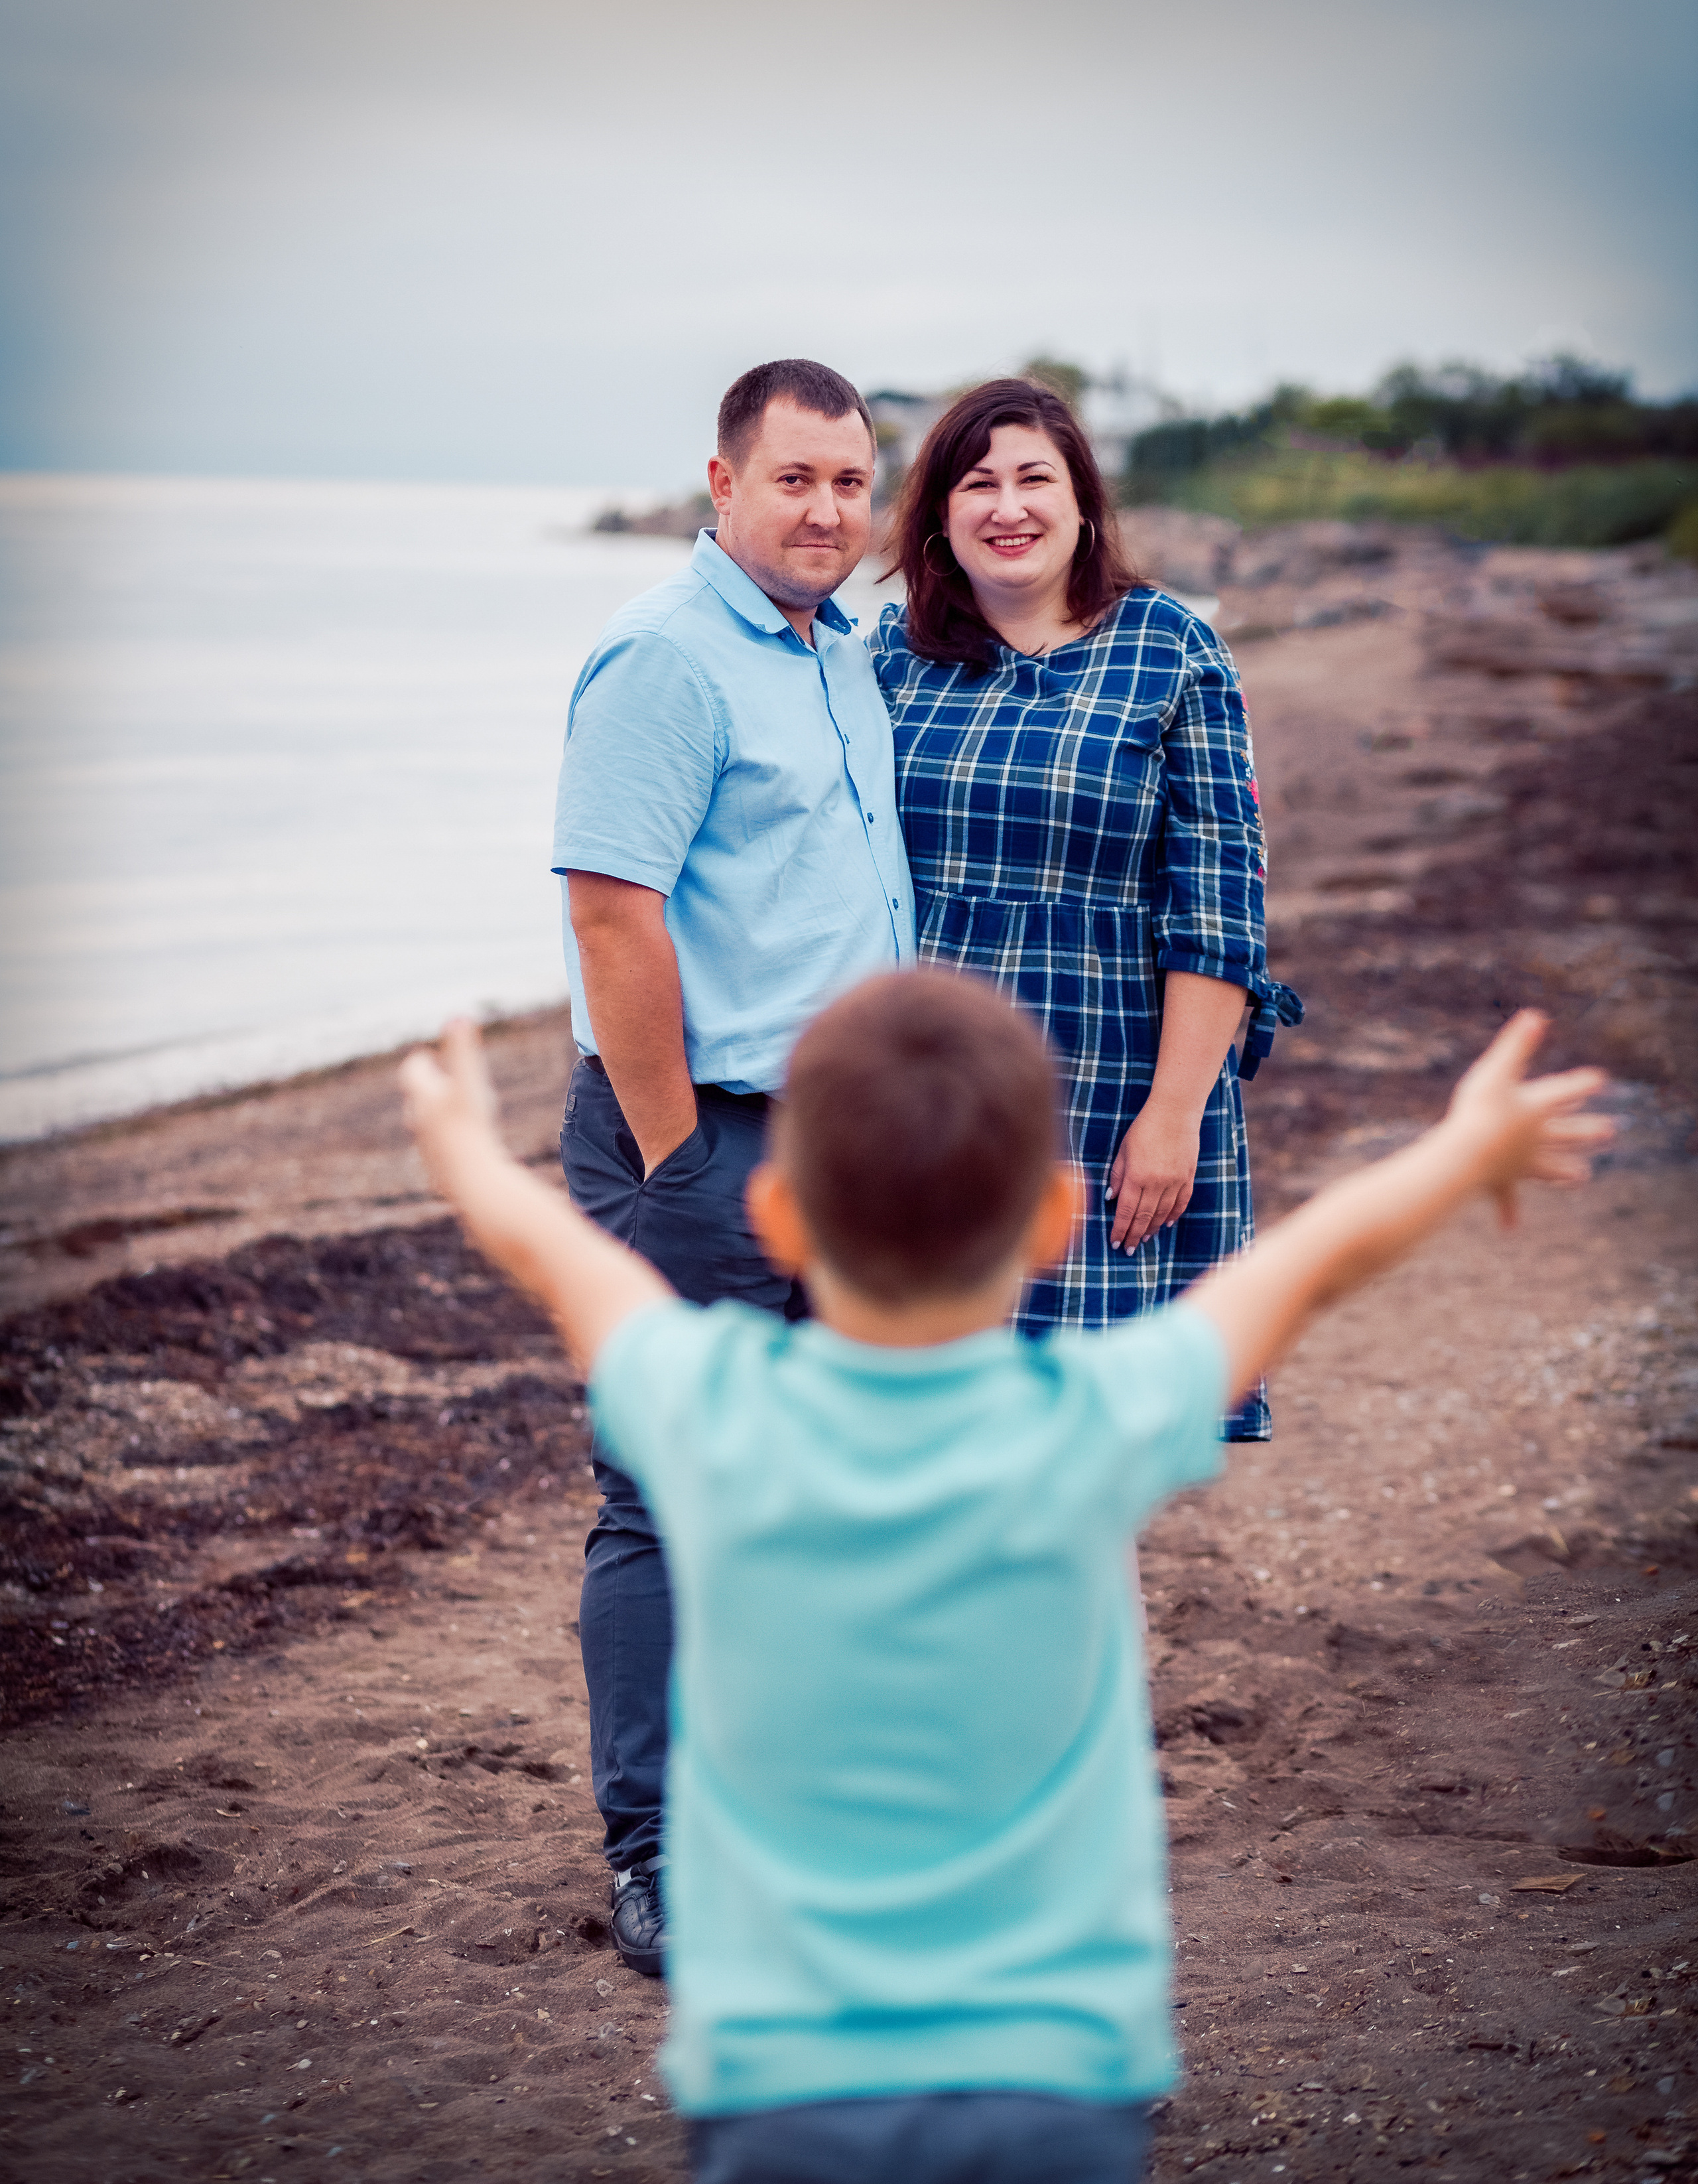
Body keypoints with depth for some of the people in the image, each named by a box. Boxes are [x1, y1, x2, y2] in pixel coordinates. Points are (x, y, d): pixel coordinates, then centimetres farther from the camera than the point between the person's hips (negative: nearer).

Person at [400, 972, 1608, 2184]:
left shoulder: (711, 1413, -8)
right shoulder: (1098, 1425, -9)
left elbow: (548, 1245, 14)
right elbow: (1322, 1256, 11)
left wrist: (464, 1141, 35)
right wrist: (1473, 1146, 29)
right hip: (1063, 2081, 0)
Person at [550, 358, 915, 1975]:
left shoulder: (845, 651, 15)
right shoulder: (666, 657, -13)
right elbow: (614, 914, -19)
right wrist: (673, 1159, -19)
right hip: (701, 1134, -9)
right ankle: (658, 1858, 6)